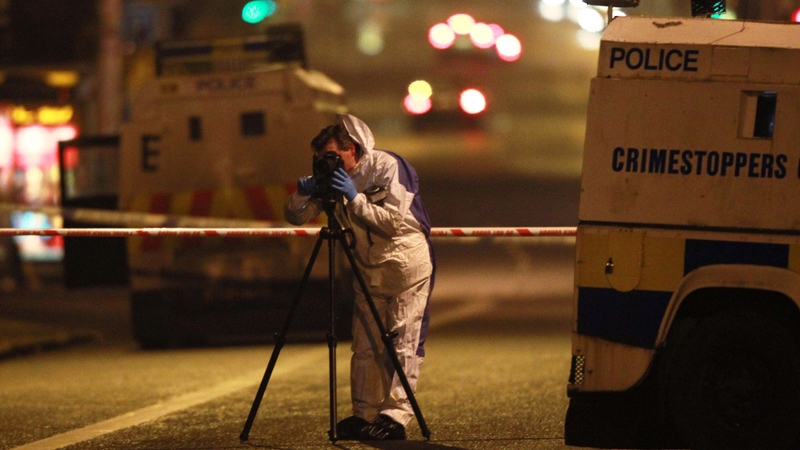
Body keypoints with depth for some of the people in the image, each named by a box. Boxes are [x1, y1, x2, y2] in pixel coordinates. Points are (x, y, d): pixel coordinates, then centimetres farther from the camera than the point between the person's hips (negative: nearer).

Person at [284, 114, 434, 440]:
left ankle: (396, 416, -11)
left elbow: (393, 221, -26)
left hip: (407, 263, -6)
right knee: (365, 346, 3)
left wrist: (355, 198, -30)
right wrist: (303, 191, -21)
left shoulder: (388, 167, -18)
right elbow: (294, 217, -1)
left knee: (403, 341, -9)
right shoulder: (331, 179, -2)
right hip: (369, 267, 6)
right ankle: (364, 415, 8)